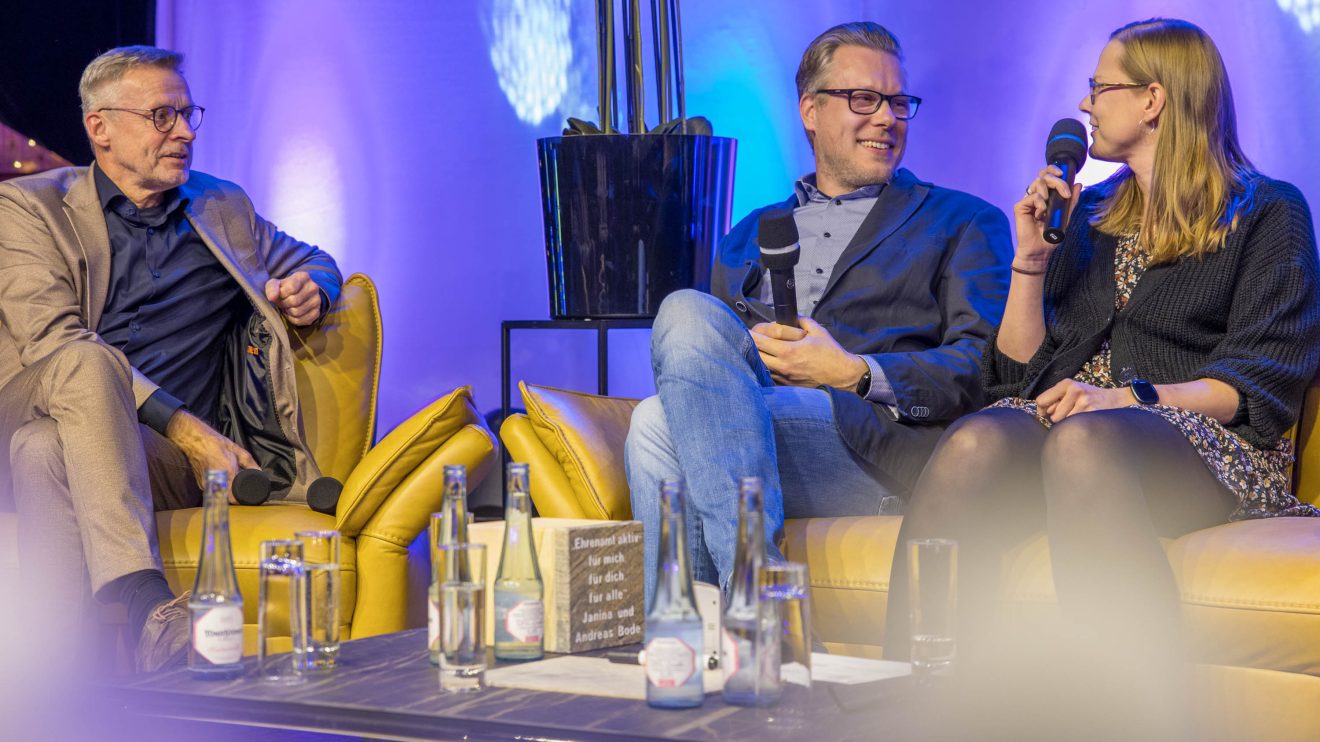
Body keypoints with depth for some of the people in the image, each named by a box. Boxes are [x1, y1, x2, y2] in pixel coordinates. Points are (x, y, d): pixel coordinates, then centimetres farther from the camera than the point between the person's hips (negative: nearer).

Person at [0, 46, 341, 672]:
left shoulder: (222, 208, 22)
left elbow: (310, 261, 38)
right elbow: (54, 346, -8)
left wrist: (309, 290, 8)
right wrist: (189, 431, -18)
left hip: (167, 457, 2)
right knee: (89, 362, -38)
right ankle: (150, 611, -51)